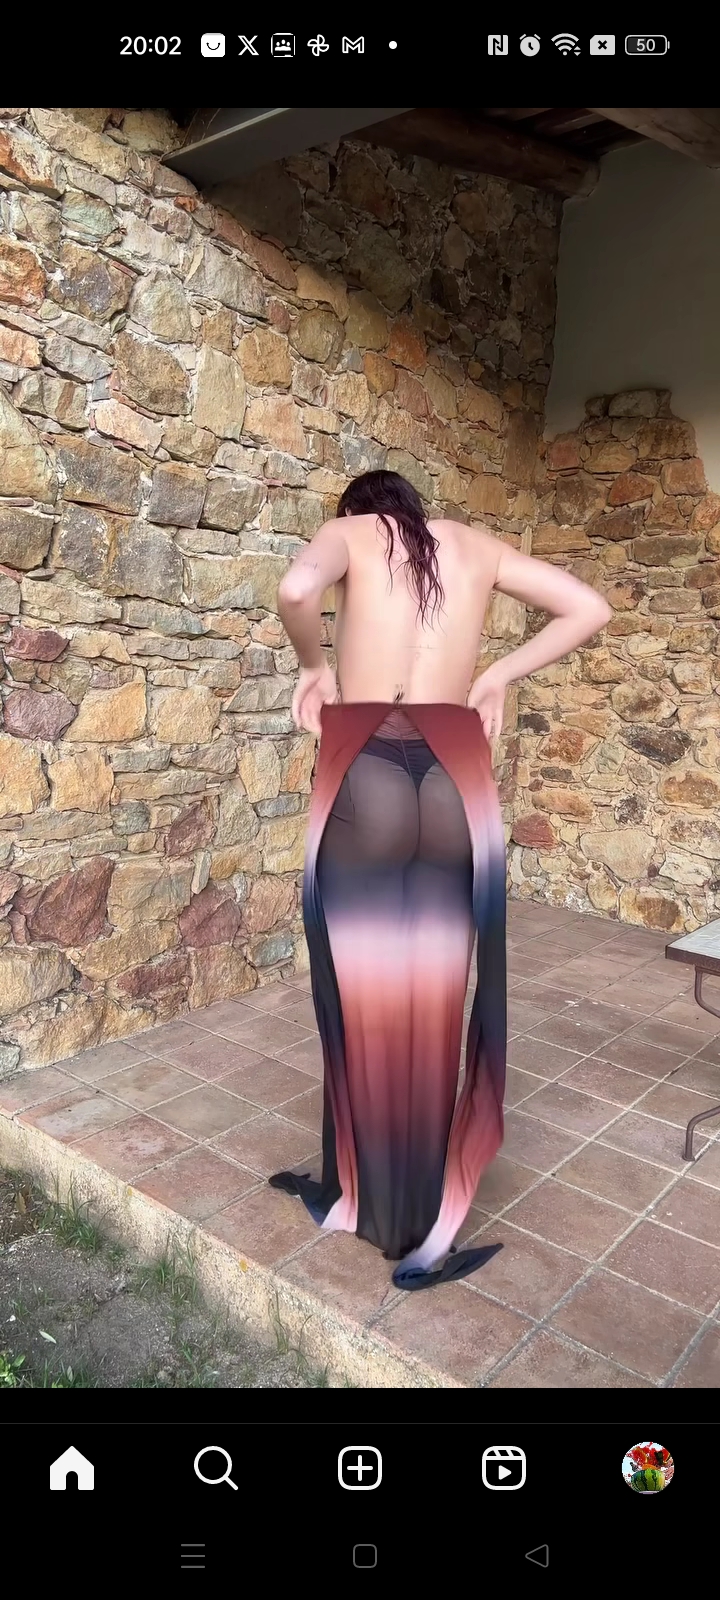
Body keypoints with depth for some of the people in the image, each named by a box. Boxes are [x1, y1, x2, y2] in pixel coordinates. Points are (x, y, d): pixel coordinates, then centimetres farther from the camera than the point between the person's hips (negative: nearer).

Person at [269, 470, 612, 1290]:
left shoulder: (349, 531, 8)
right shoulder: (475, 544, 18)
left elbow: (296, 589, -16)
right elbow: (590, 609, 16)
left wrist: (314, 666, 3)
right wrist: (498, 676, 17)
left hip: (365, 774, -2)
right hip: (454, 778, 3)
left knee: (363, 994, 9)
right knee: (436, 997, 11)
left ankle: (361, 1198, 26)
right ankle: (424, 1223, 23)